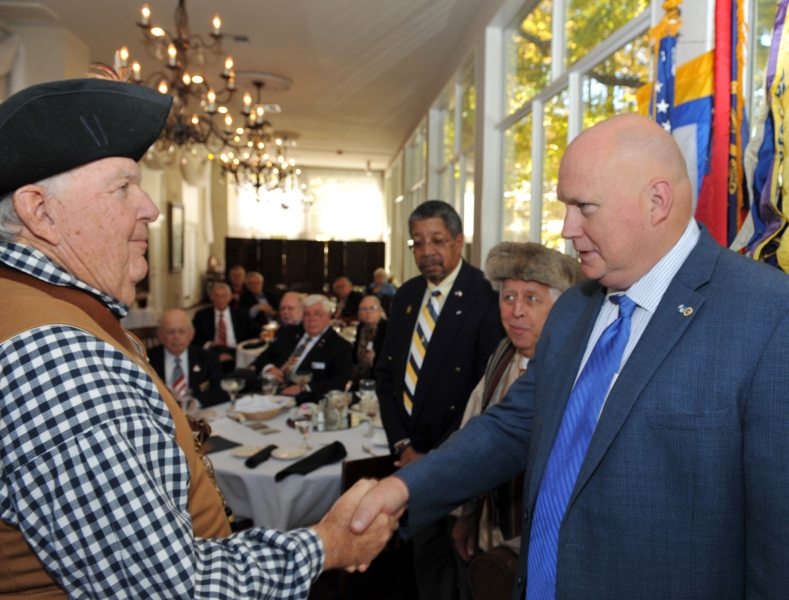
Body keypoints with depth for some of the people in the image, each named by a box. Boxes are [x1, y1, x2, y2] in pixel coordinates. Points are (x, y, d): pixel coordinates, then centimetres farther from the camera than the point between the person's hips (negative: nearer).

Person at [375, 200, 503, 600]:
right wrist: (402, 443, 0)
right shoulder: (406, 296, 6)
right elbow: (386, 372, 9)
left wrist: (436, 457, -13)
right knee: (425, 552, 15)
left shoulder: (484, 297, -15)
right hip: (411, 454, 5)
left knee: (452, 553, 11)